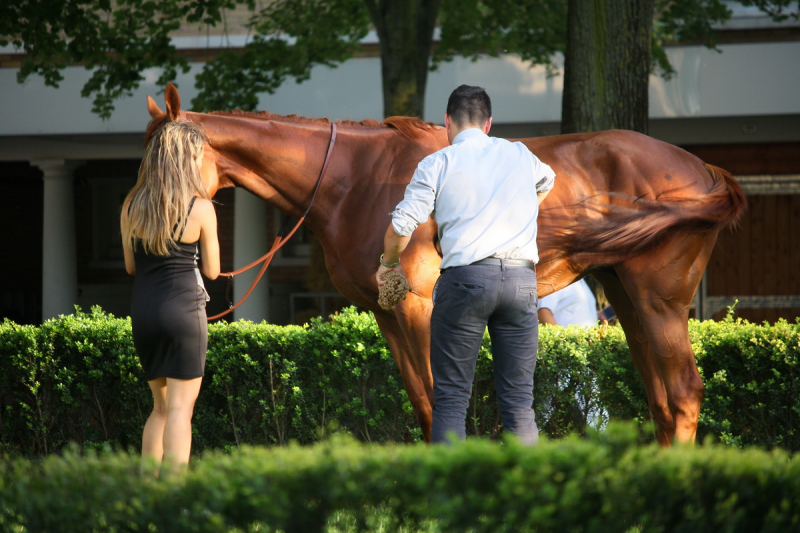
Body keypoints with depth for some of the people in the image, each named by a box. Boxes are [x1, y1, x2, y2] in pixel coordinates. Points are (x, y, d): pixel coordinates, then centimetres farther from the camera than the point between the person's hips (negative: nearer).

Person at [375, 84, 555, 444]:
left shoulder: (437, 163, 5)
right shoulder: (520, 155, 17)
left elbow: (401, 226, 0)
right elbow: (546, 180, 41)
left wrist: (388, 264, 20)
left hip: (465, 276, -3)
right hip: (522, 278, 3)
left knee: (451, 397, 1)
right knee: (518, 399, 6)